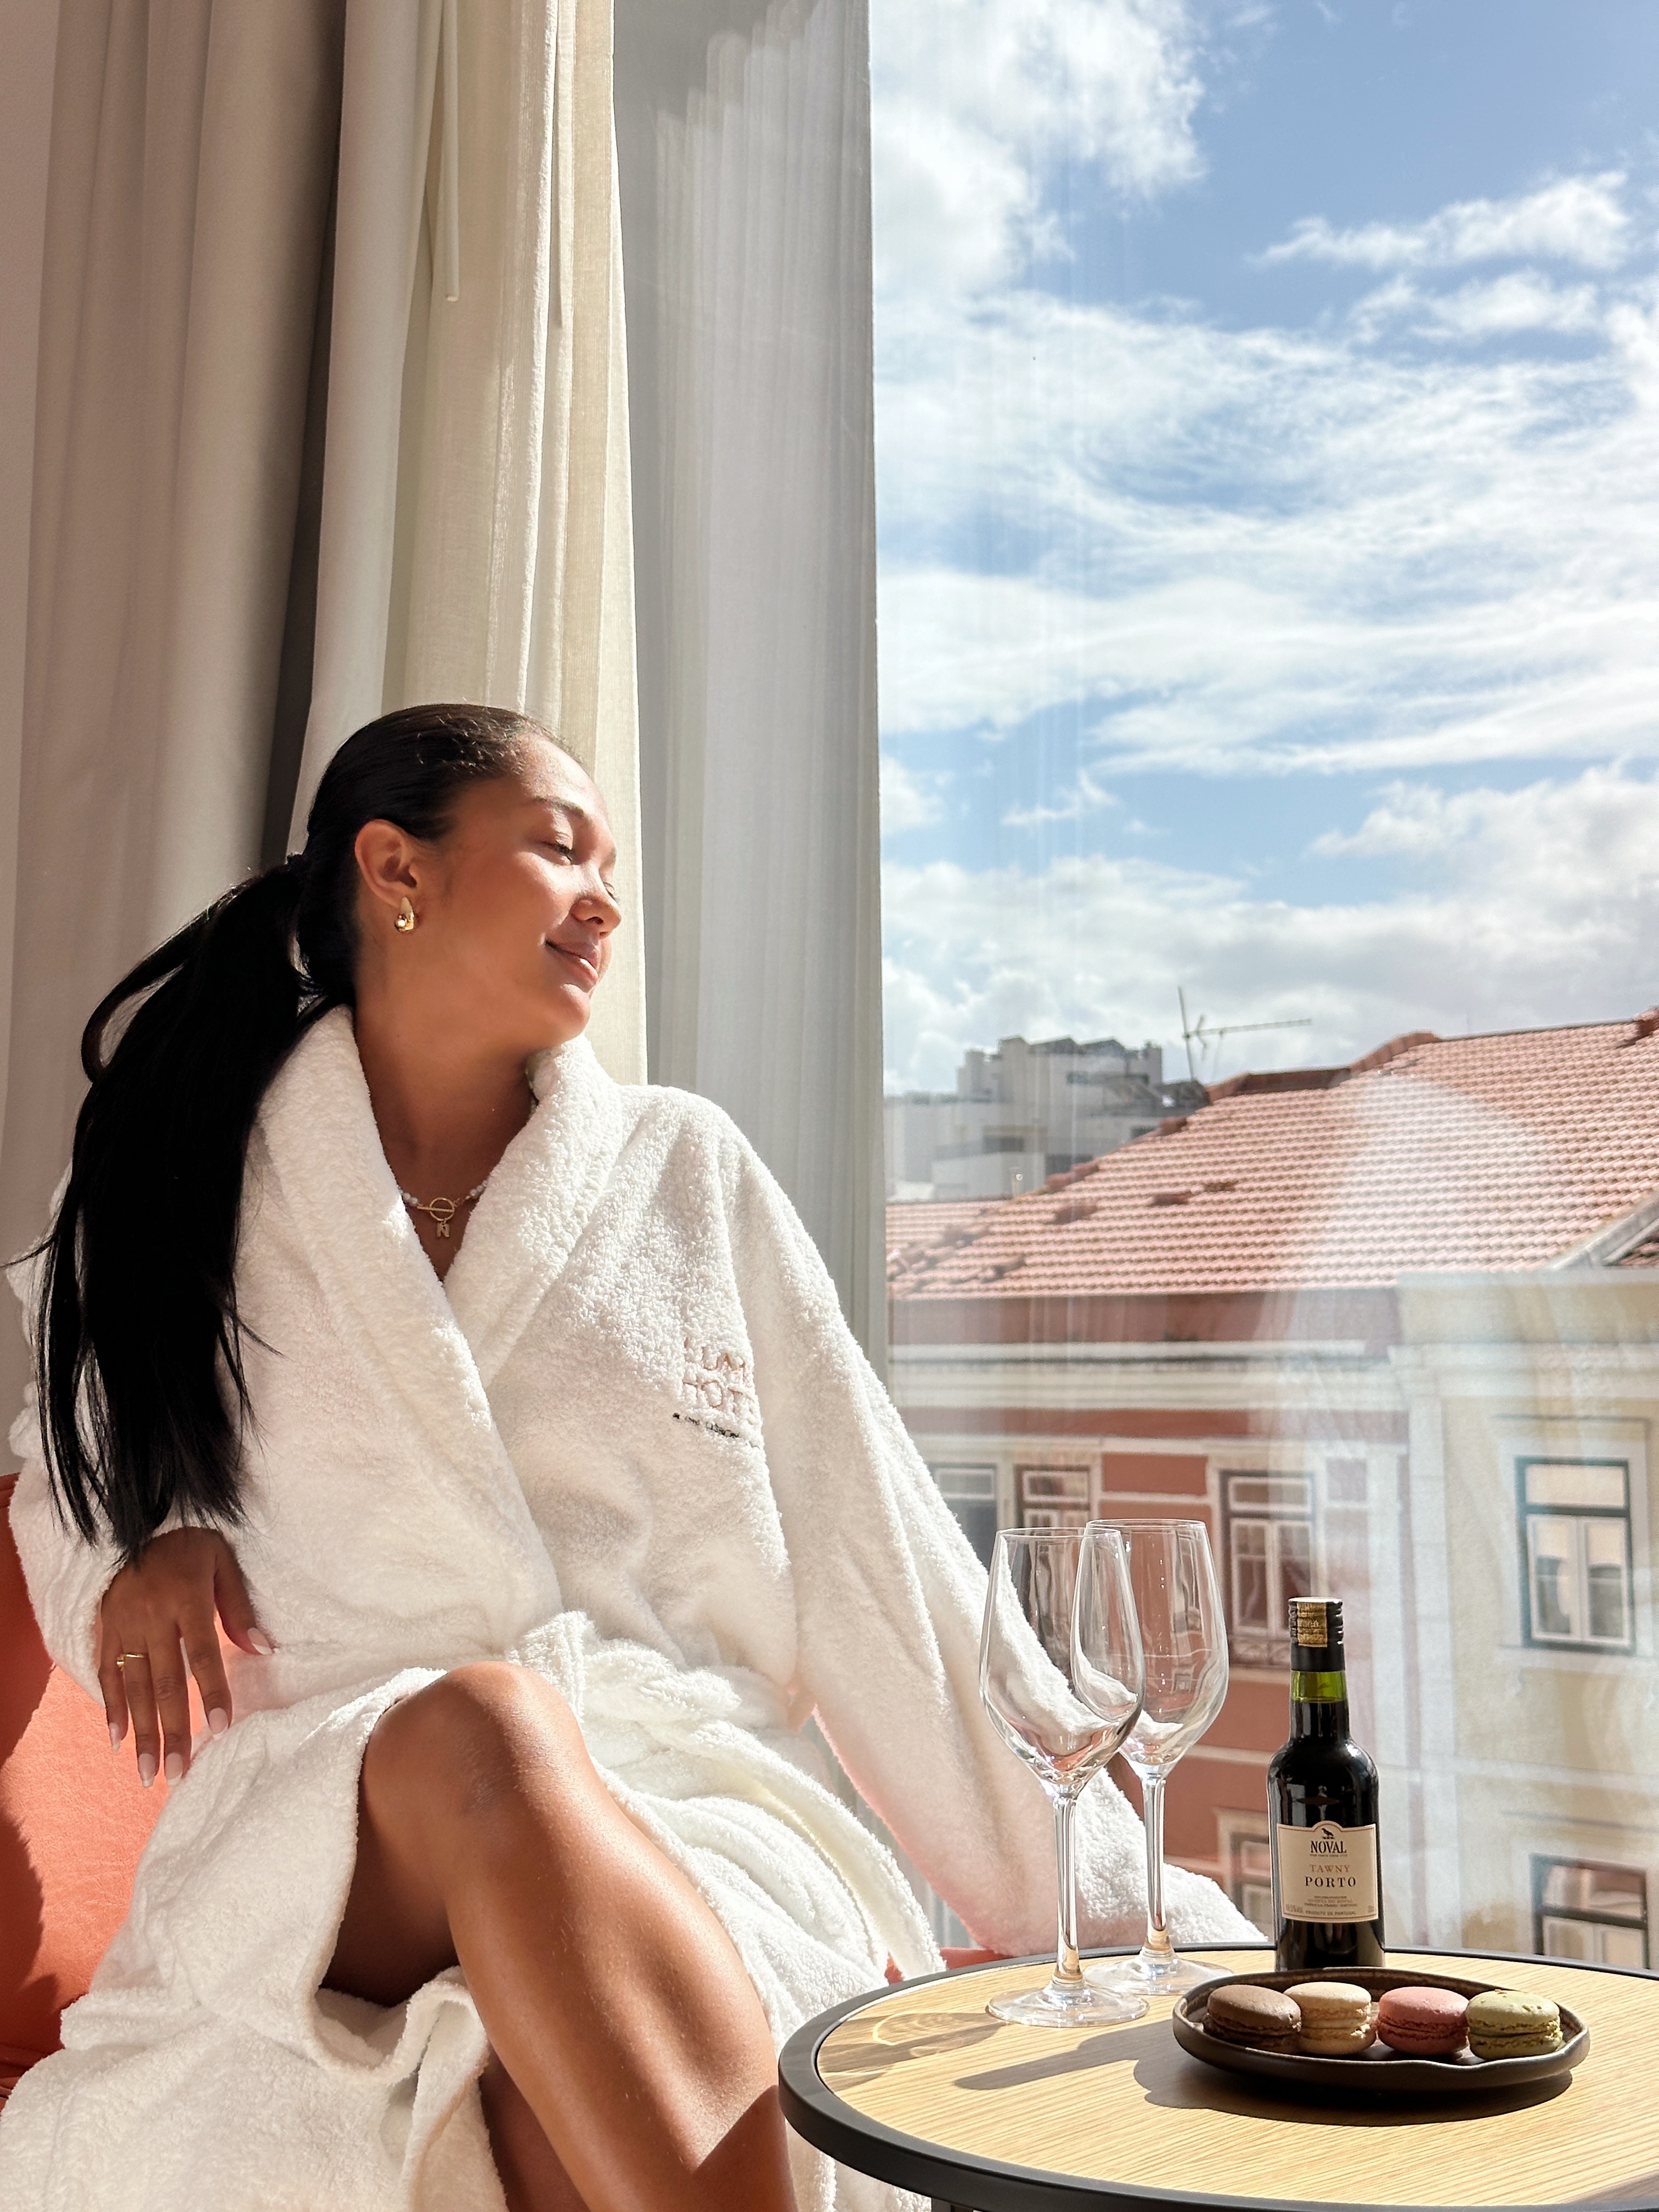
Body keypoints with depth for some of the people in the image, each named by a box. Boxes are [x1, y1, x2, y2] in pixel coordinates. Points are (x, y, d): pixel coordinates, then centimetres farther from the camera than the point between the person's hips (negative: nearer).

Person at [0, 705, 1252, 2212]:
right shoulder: (193, 1180, 10)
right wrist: (149, 1554, 1)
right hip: (320, 1839, 1)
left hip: (694, 1824, -1)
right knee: (477, 1729, -34)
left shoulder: (685, 1172, 11)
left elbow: (883, 1575, 8)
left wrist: (1116, 1915, 3)